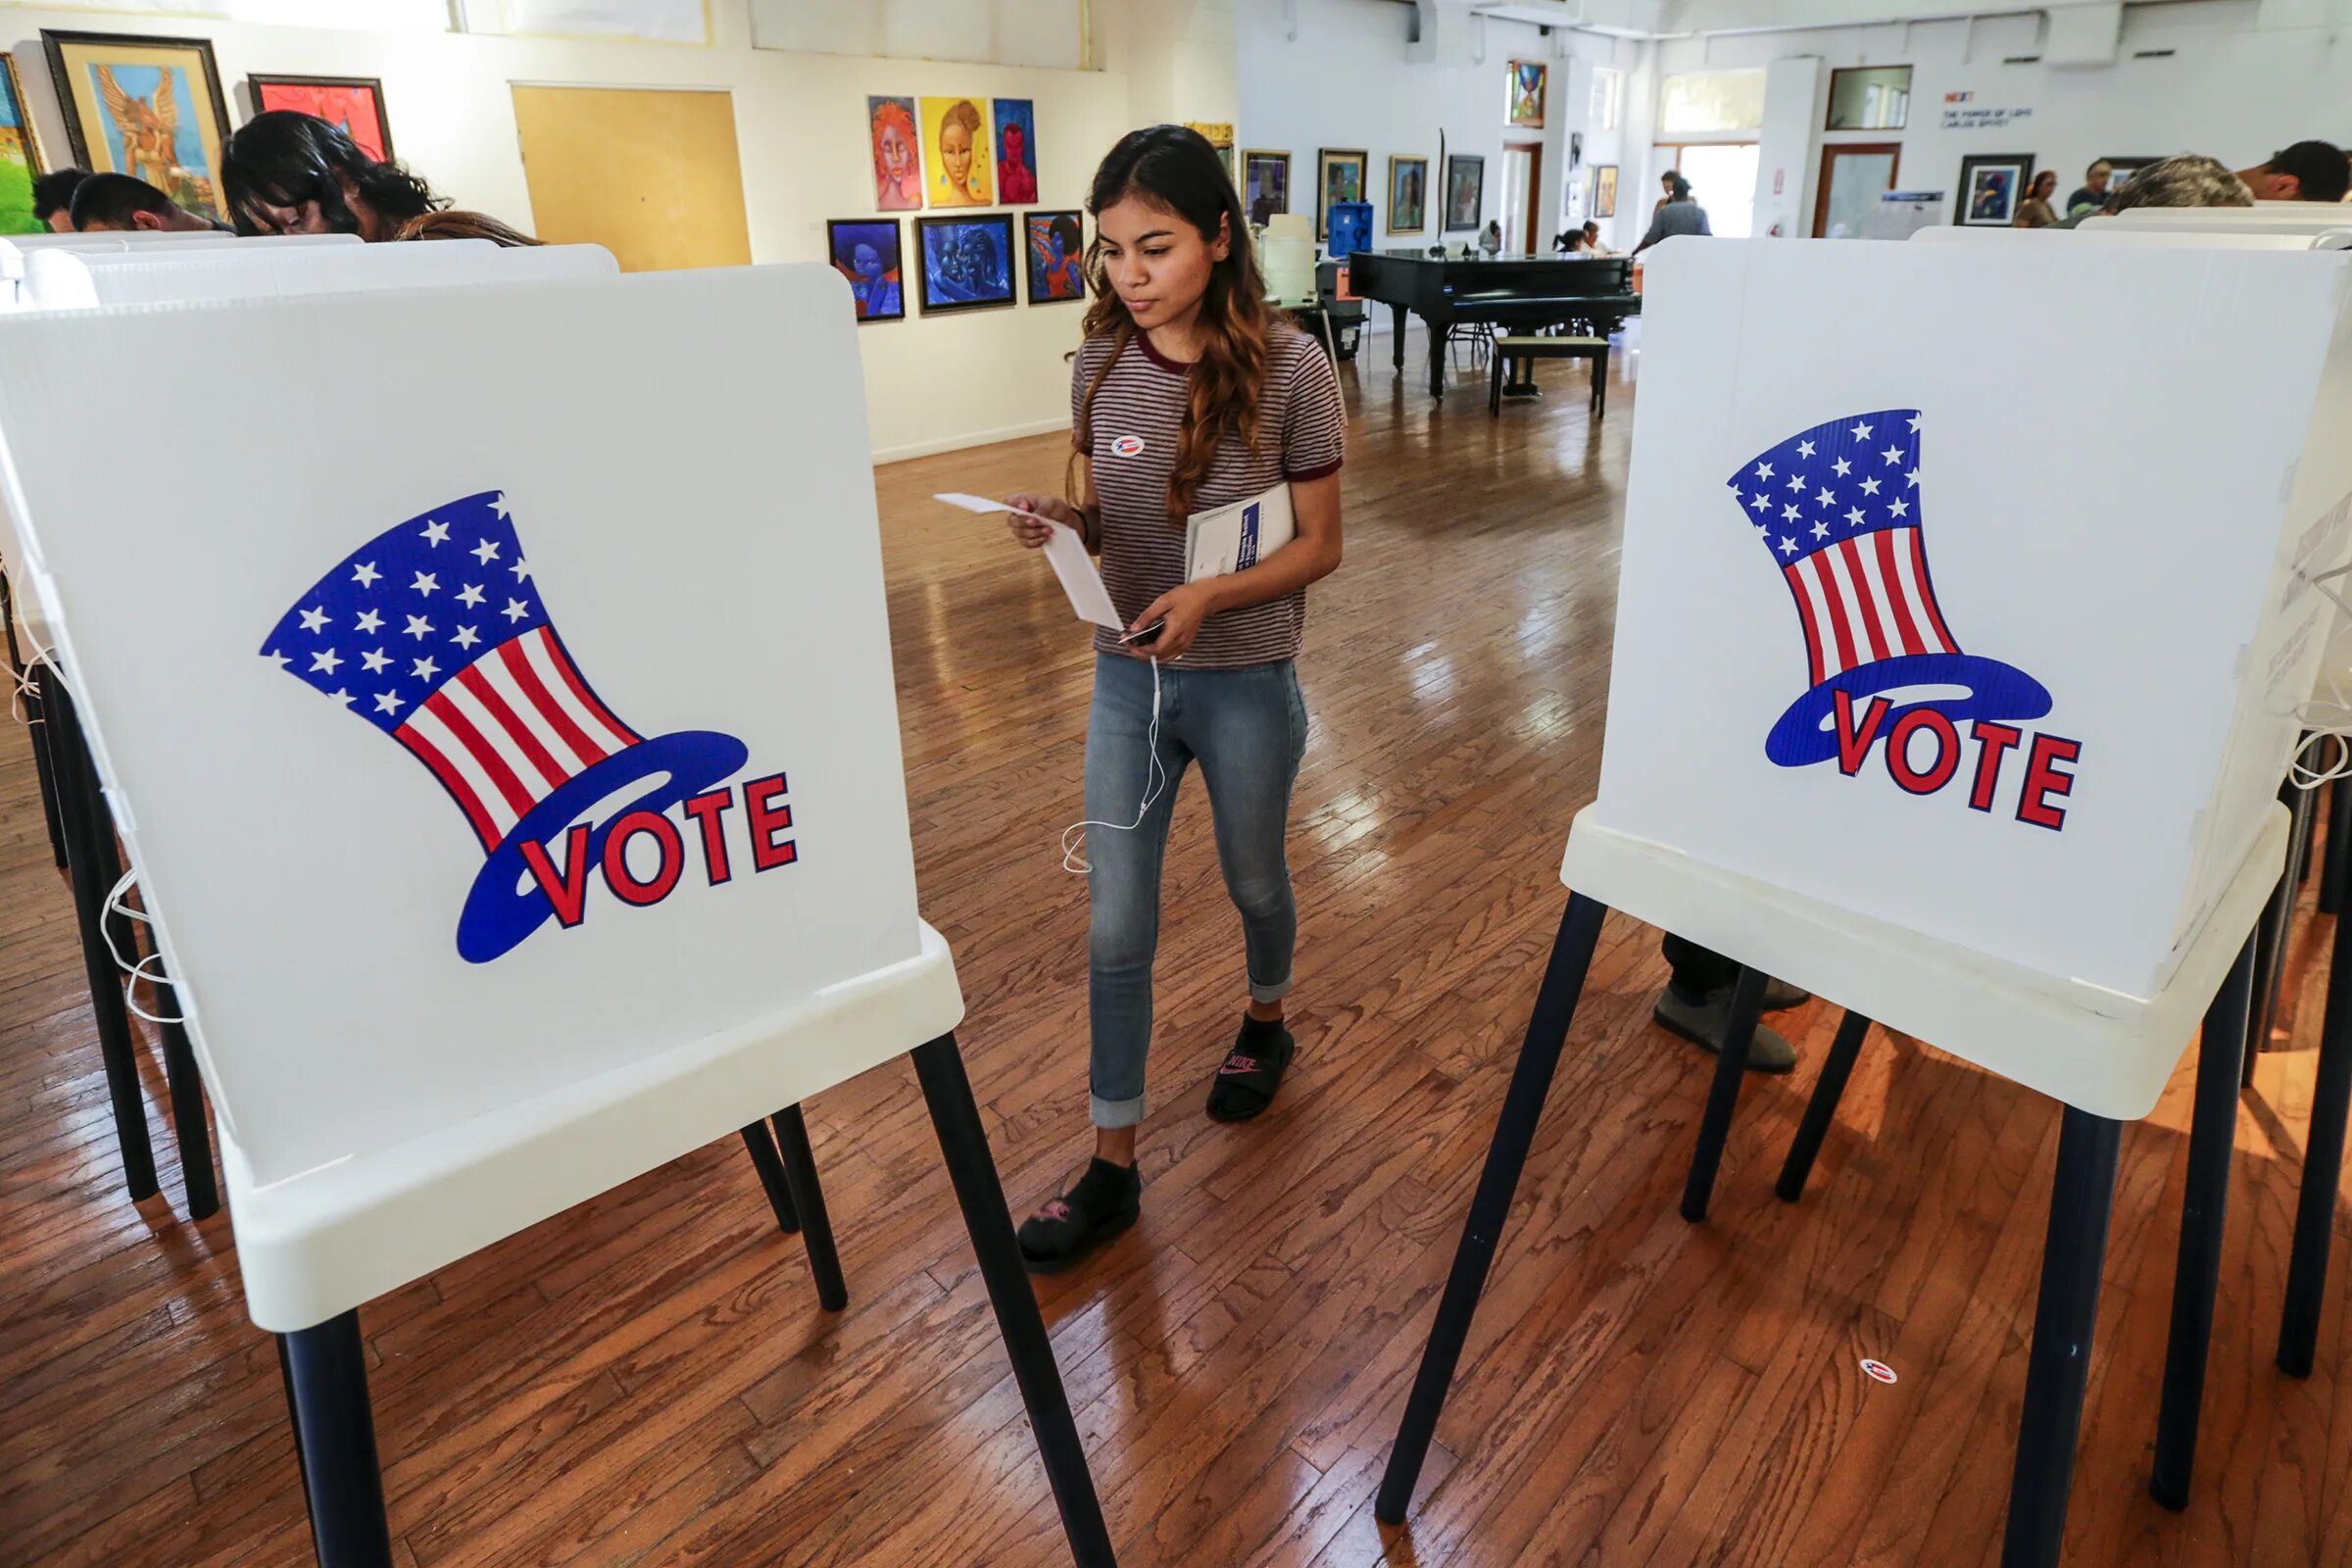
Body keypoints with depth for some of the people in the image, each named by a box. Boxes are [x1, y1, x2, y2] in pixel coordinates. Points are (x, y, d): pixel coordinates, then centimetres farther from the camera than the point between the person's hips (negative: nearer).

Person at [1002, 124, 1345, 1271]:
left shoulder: (1288, 368, -14)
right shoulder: (1101, 365, -3)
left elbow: (1319, 546, -9)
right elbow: (1100, 517, 8)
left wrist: (1210, 597, -25)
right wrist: (1058, 522, -16)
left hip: (1246, 685, -3)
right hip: (1127, 678, 3)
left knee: (1254, 884, 19)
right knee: (1116, 924, 5)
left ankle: (1265, 1026, 52)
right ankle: (1112, 1163, 19)